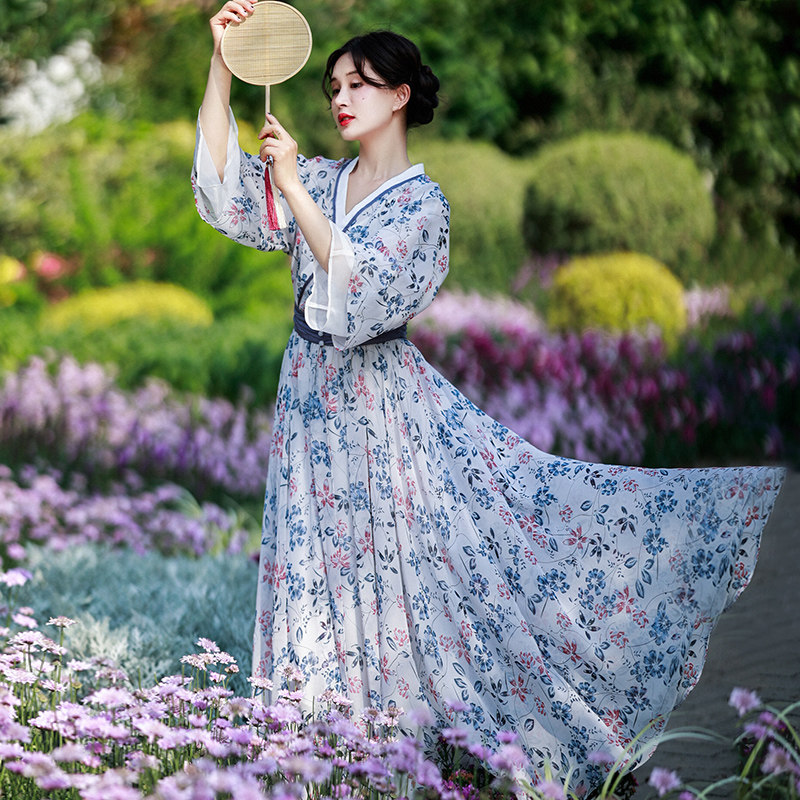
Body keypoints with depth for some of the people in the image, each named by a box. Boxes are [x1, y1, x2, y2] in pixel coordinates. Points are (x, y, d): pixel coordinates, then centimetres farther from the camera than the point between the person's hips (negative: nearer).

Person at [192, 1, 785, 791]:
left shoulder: (421, 201, -8)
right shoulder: (319, 181, 8)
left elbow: (358, 284, -22)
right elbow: (222, 181, 0)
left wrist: (291, 185, -25)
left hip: (382, 401, -5)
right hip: (312, 399, 5)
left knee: (403, 562, -7)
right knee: (322, 574, 8)